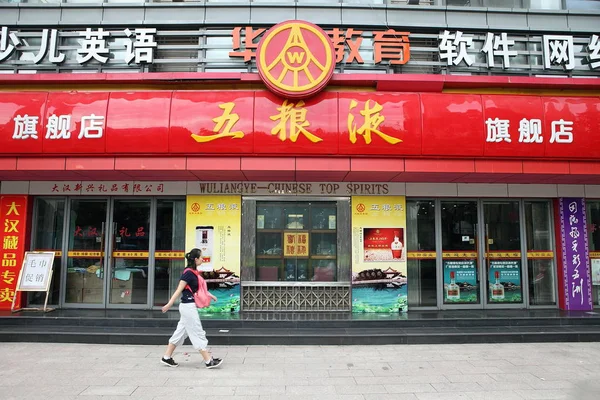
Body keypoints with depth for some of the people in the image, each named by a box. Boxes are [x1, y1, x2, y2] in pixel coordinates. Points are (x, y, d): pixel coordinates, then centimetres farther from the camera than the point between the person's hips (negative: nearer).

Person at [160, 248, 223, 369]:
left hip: (189, 306, 9)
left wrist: (209, 295, 23)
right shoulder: (188, 273, -17)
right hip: (188, 306, -9)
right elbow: (179, 290, -20)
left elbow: (198, 288, 22)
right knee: (198, 334, -4)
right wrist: (169, 304, -22)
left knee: (181, 332, 15)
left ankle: (167, 358, 24)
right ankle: (209, 361, 2)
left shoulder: (194, 272, 10)